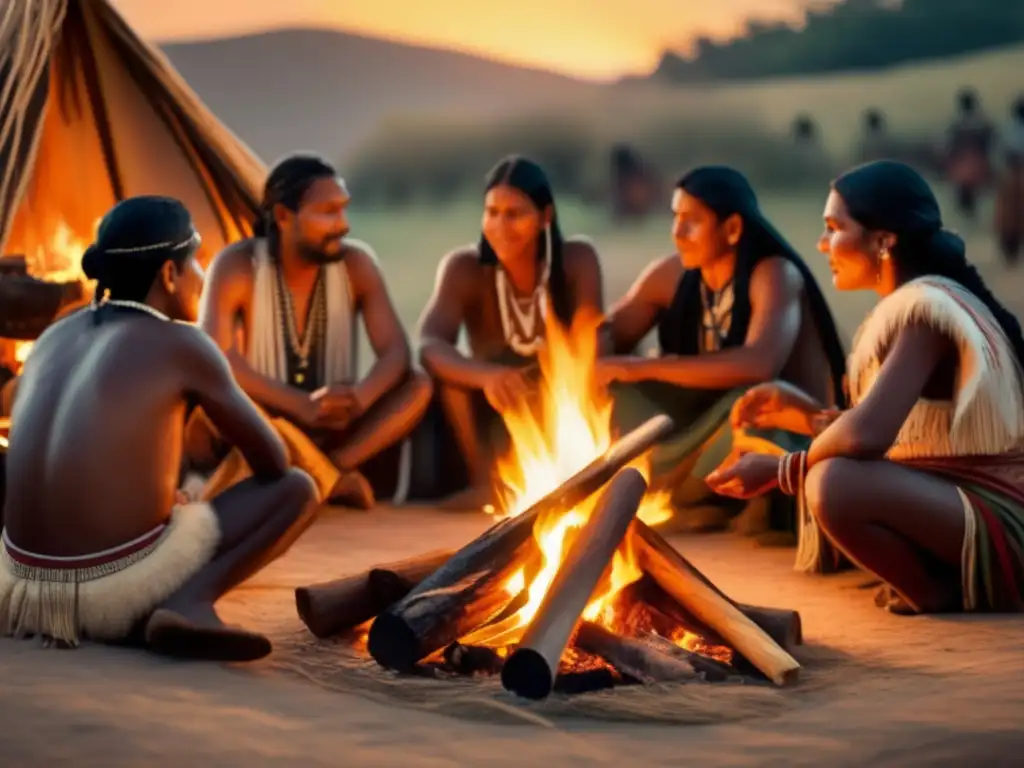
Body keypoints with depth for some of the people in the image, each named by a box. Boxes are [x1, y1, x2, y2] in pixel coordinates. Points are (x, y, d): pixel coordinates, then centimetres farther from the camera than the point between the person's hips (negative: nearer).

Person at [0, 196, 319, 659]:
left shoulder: (56, 338, 14)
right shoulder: (183, 343, -3)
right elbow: (272, 460, 6)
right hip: (122, 585, -7)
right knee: (298, 490, 8)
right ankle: (188, 603, -13)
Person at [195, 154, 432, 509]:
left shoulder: (356, 263, -5)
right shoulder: (236, 266, -13)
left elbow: (396, 352, -12)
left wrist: (361, 396, -36)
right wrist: (302, 406, -38)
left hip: (336, 431, 3)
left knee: (418, 386, -21)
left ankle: (316, 473, -33)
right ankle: (328, 477, -30)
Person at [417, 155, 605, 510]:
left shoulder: (578, 258, -16)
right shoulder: (464, 267, -17)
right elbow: (430, 345, -33)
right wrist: (486, 376, -53)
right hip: (493, 413, 0)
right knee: (446, 365, -27)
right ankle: (484, 480, -19)